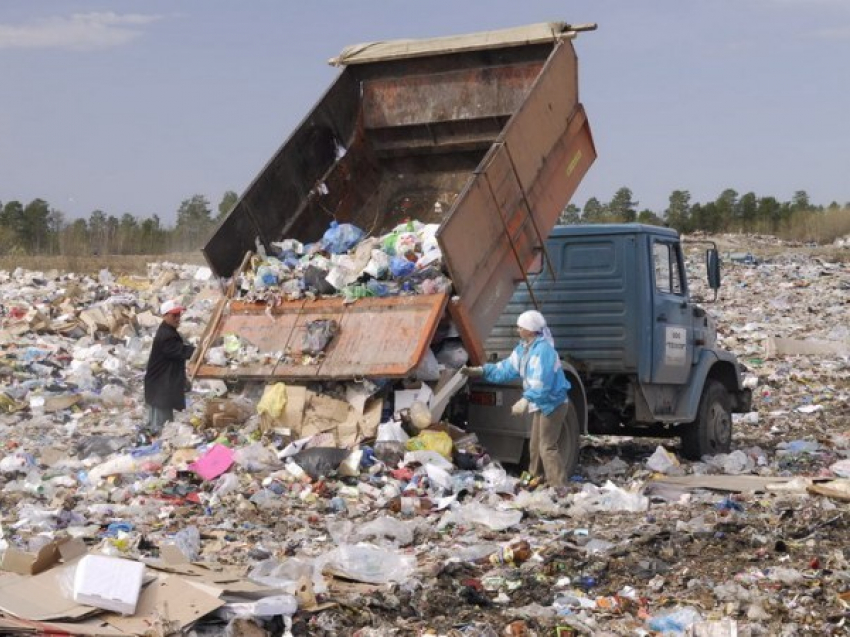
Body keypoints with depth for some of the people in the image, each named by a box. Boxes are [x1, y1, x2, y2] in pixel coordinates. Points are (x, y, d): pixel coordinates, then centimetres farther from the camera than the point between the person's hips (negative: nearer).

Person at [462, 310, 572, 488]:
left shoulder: (543, 350, -25)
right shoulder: (523, 348, 8)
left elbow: (542, 383, -32)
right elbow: (507, 368, 13)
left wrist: (526, 400, -37)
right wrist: (480, 371, 10)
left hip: (553, 403, -10)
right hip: (541, 403, 10)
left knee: (547, 446, -10)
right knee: (535, 445, 17)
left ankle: (559, 487, -8)